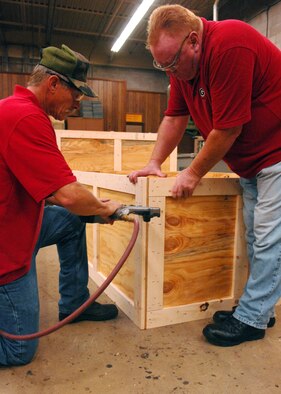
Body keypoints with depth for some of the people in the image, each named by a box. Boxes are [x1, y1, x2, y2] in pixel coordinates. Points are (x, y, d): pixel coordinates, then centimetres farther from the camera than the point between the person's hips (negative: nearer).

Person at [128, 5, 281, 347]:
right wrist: (154, 163, -5)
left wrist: (194, 173, -16)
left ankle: (251, 319, 6)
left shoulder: (229, 45, -27)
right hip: (250, 162, 9)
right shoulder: (181, 63, 0)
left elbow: (228, 128, -27)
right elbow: (175, 117, 4)